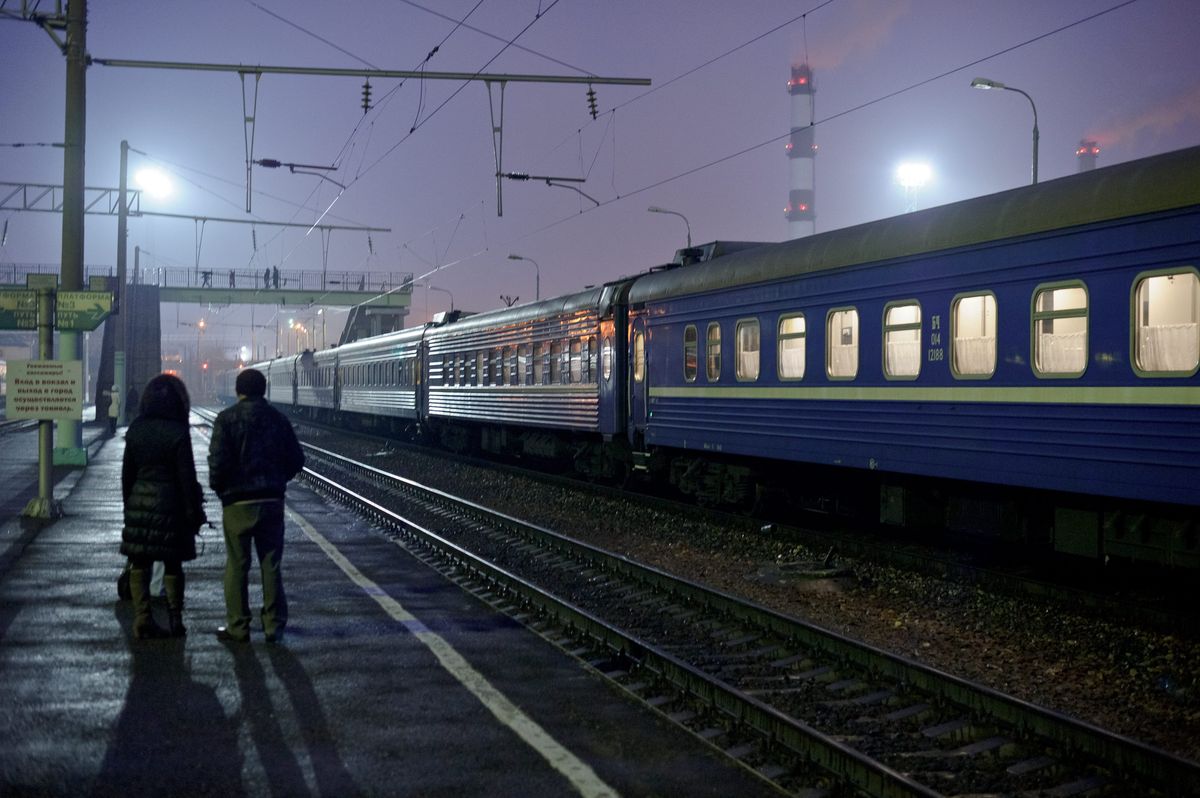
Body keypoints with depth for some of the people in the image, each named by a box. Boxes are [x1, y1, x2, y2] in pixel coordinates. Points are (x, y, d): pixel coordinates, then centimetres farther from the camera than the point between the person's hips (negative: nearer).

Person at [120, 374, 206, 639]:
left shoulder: (135, 430, 2)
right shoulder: (178, 433, -12)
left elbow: (127, 472, 8)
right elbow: (187, 477, -11)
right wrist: (194, 512, -5)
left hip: (139, 503, 3)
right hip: (170, 505, -3)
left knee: (139, 564, 8)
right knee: (173, 564, 7)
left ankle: (142, 620, 2)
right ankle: (175, 620, 9)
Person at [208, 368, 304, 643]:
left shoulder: (227, 418, -7)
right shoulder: (278, 418, 4)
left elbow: (218, 460, -15)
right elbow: (296, 459, 5)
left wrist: (217, 486, 3)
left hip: (237, 502, -3)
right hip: (272, 500, 3)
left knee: (237, 565, 5)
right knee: (271, 564, 8)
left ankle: (237, 628, 8)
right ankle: (274, 626, 10)